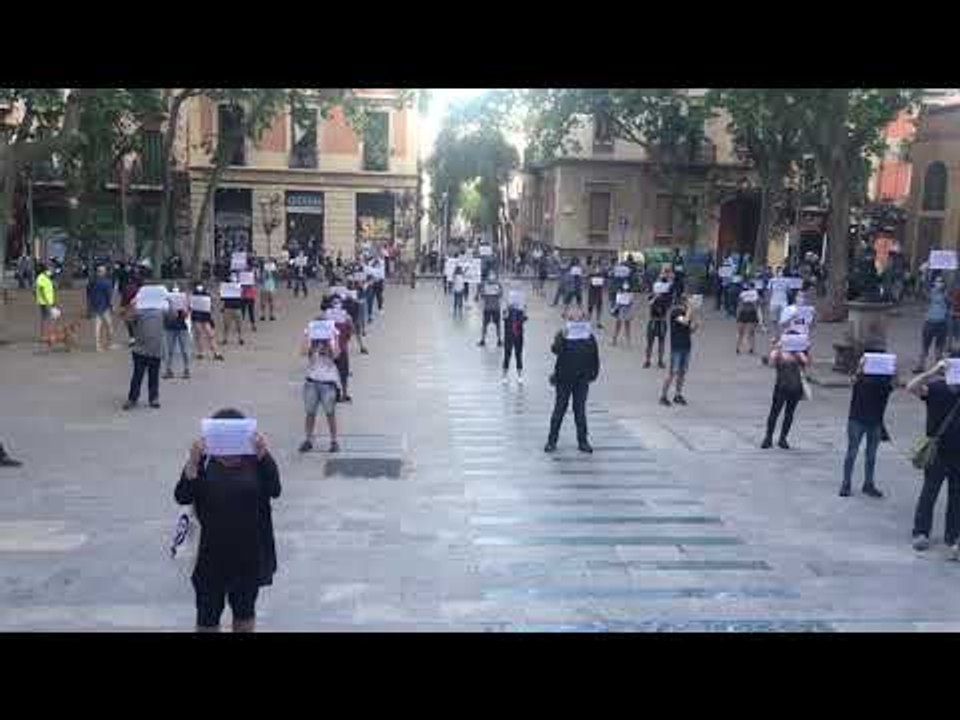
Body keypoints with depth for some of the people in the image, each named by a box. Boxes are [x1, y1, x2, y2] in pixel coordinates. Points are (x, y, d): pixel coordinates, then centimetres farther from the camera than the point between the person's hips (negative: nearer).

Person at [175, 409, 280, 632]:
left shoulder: (254, 461, -4)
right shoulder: (205, 462, -6)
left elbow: (274, 490, -18)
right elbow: (182, 497, -16)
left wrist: (264, 455, -29)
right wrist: (193, 461, -28)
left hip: (249, 553, 1)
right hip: (212, 554, -1)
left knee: (245, 610, 19)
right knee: (208, 614, 11)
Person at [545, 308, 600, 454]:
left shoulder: (589, 337, 1)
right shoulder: (562, 335, -5)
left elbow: (595, 357, 9)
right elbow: (555, 350, -22)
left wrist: (593, 373, 7)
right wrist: (562, 338, -35)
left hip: (582, 379, 2)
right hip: (564, 379, -1)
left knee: (580, 410, 6)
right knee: (559, 408, 4)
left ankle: (583, 441, 15)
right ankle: (552, 440, 13)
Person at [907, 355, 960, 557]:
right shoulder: (936, 387, -5)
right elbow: (911, 388, -20)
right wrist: (932, 372, -32)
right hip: (937, 451, -3)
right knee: (929, 493, 4)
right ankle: (921, 533, 14)